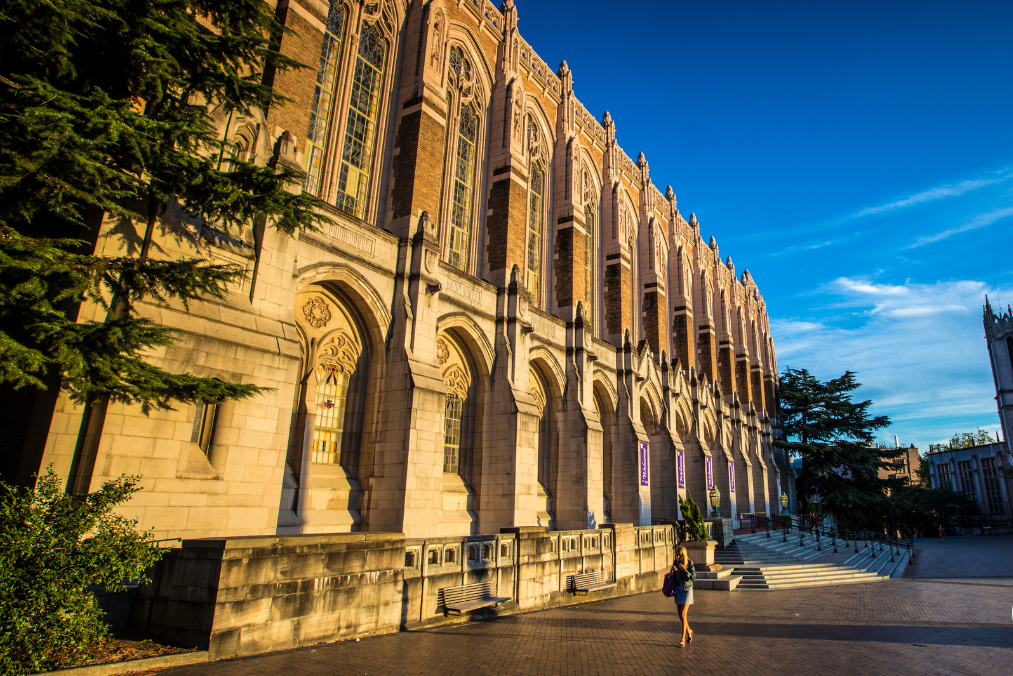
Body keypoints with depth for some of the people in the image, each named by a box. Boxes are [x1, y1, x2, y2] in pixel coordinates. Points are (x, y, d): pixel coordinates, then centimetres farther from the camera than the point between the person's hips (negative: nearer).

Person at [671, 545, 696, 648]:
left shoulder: (689, 563, -11)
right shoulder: (676, 562, 2)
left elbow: (694, 577, -14)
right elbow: (673, 577, 10)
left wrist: (685, 570, -26)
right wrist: (672, 572, -12)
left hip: (687, 590, -5)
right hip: (678, 590, 5)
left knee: (683, 614, -10)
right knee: (680, 615, 12)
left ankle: (683, 640, -3)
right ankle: (689, 631, 37)